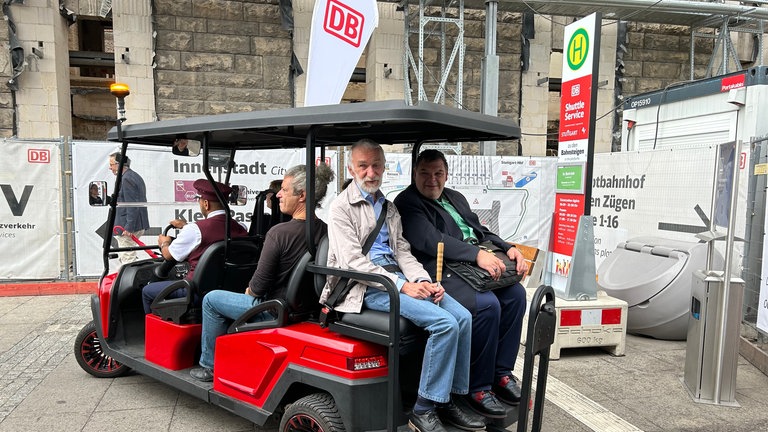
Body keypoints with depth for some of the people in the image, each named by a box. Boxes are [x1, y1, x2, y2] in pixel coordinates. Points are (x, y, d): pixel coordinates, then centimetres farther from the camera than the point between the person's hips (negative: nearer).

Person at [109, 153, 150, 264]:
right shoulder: (135, 176, 16)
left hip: (129, 227, -11)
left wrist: (129, 228, -22)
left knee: (127, 259, -7)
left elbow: (132, 205, -21)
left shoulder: (126, 179, -16)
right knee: (123, 257, 19)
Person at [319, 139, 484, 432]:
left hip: (396, 275, 7)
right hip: (366, 286, -7)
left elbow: (403, 251, 16)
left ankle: (449, 400, -1)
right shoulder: (342, 207, -1)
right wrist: (402, 286, -19)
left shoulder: (389, 207, 21)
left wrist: (423, 281, -5)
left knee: (462, 316, -12)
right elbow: (352, 260, -12)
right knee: (444, 322, -24)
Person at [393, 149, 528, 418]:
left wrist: (508, 248, 2)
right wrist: (477, 254, -27)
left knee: (515, 293, -11)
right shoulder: (407, 203, -3)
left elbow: (480, 232, 22)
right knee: (487, 304, -27)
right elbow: (431, 240, -18)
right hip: (441, 273, -8)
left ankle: (501, 373, 0)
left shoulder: (456, 198, 24)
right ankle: (478, 388, -13)